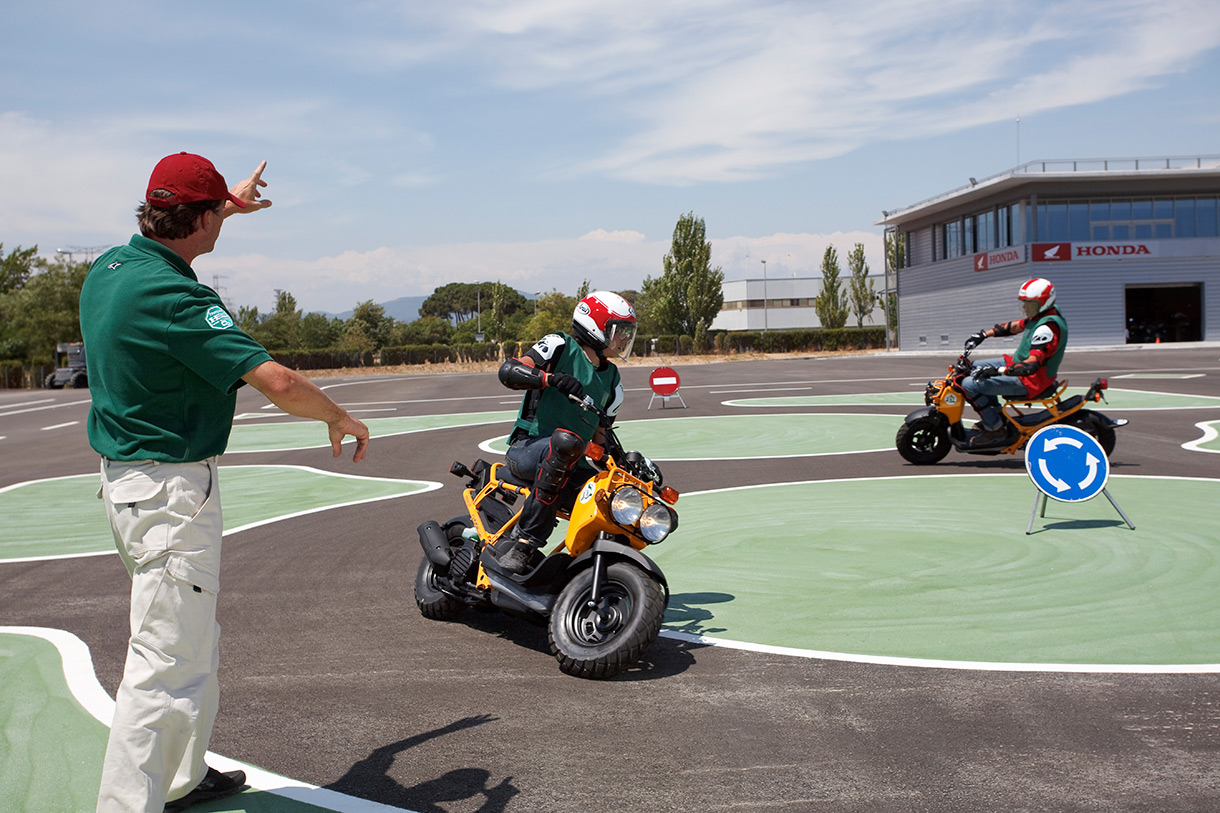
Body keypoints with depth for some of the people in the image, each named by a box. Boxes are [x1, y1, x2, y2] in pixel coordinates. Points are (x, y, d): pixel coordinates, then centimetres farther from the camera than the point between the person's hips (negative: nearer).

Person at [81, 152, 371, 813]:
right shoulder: (172, 295, -23)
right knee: (167, 662, -6)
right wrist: (338, 417, -8)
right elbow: (276, 381, -27)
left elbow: (171, 235, 33)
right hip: (172, 490, -11)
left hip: (126, 476, 11)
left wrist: (227, 204, 45)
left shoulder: (108, 268, 7)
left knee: (196, 642, 22)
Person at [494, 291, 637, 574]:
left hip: (572, 466, 6)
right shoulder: (561, 346, -2)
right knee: (566, 441, -41)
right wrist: (551, 378, -31)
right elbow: (508, 371, -16)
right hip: (528, 448, -6)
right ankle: (523, 539, -37)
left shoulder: (612, 380, 19)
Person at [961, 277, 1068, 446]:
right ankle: (996, 414, 22)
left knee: (970, 384, -19)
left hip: (1030, 380, -11)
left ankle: (995, 429, -9)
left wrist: (998, 370, -42)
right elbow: (1014, 326, 19)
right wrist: (983, 334, 15)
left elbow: (1032, 365, -36)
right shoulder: (1042, 315, 4)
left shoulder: (1047, 329, -28)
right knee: (976, 367, 22)